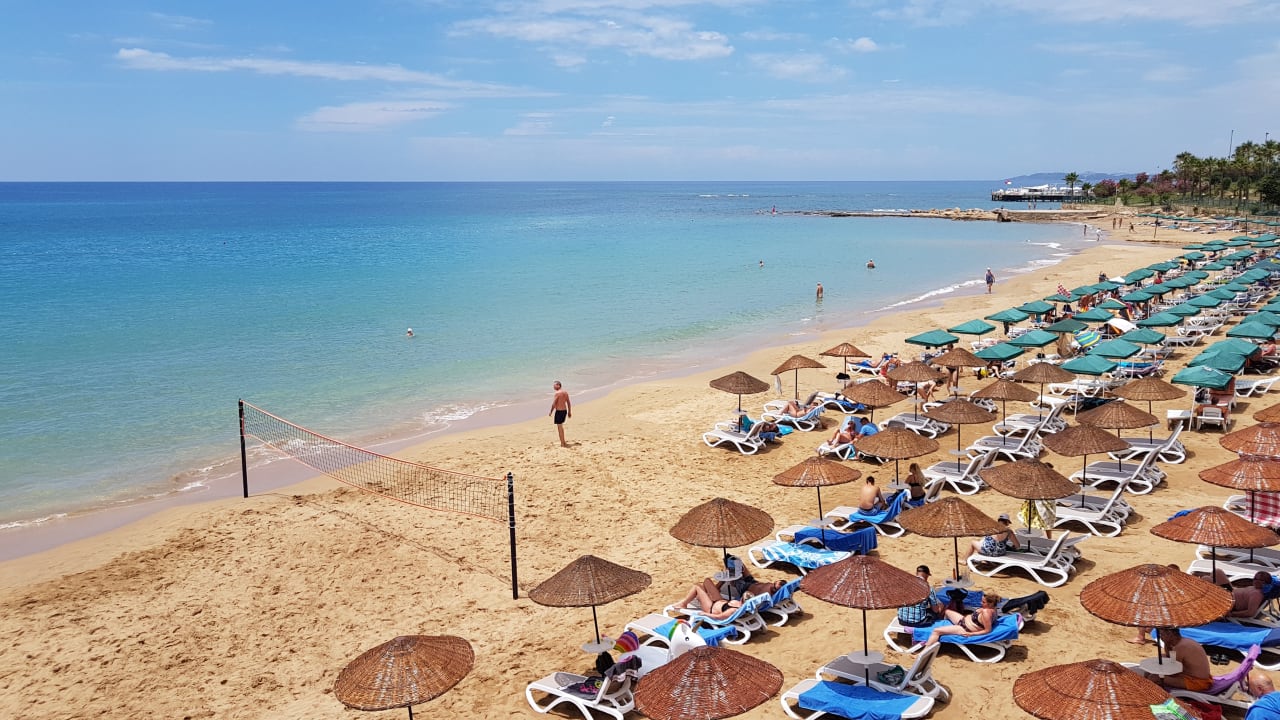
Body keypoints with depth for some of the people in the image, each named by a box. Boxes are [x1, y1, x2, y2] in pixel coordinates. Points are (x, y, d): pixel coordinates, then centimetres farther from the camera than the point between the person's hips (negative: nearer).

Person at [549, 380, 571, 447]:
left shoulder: (557, 393, -16)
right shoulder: (565, 392, 8)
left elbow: (554, 404, -15)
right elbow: (568, 403, 12)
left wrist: (551, 411, -4)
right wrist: (569, 412, 18)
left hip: (559, 411, -8)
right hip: (564, 410, 8)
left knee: (559, 427, 1)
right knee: (561, 426, 21)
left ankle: (562, 444, 3)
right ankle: (563, 442, 26)